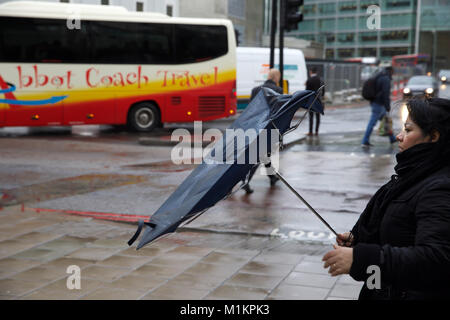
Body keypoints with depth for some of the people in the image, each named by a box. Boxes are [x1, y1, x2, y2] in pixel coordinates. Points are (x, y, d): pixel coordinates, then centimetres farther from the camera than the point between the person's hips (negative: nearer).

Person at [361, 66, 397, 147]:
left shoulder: (378, 78, 15)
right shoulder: (386, 79, -13)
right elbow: (386, 93, -20)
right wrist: (388, 106, -18)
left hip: (374, 103, 10)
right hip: (379, 104, -10)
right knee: (372, 123, -7)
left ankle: (392, 138, 28)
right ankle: (365, 141, -6)